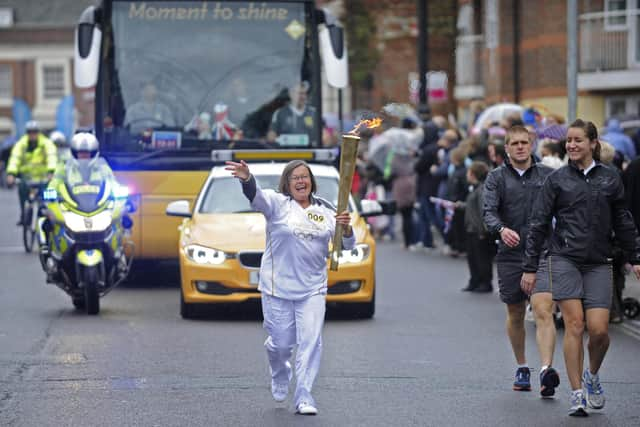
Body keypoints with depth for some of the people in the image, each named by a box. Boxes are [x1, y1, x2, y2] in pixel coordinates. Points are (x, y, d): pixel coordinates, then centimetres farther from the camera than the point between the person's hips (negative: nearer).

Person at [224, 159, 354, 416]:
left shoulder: (325, 211, 9)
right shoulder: (277, 203, -2)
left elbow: (347, 245, 11)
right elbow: (256, 196, -24)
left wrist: (345, 228, -12)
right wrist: (247, 178, -47)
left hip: (313, 288, 2)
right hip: (278, 287, -2)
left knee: (311, 341, -7)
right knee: (282, 342, 5)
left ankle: (304, 397, -2)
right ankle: (279, 374, 39)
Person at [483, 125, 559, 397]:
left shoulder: (548, 175, 6)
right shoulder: (497, 178, 5)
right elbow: (489, 212, -9)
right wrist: (501, 229, -29)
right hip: (510, 255, 2)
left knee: (543, 312, -17)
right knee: (515, 315, 13)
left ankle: (546, 370, -28)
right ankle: (522, 368, 30)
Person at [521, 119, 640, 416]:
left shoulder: (610, 179, 9)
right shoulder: (557, 179, 4)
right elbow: (538, 224, 4)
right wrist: (530, 267, 1)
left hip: (598, 263, 1)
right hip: (564, 259, -1)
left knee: (599, 329, -8)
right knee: (574, 325, -10)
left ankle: (592, 375, 23)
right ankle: (577, 394, -4)